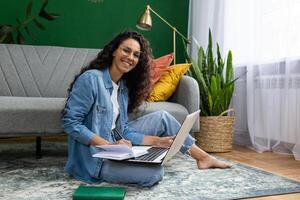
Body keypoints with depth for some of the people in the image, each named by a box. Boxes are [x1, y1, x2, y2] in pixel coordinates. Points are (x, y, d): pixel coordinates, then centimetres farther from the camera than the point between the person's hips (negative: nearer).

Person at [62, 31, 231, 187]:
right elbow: (70, 122, -19)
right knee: (155, 172, -26)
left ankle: (203, 157, 15)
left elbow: (123, 131, 3)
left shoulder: (123, 87, 8)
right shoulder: (91, 78, -17)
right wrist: (109, 145, -25)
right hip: (94, 158, -8)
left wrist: (156, 140, -9)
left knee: (162, 117, 3)